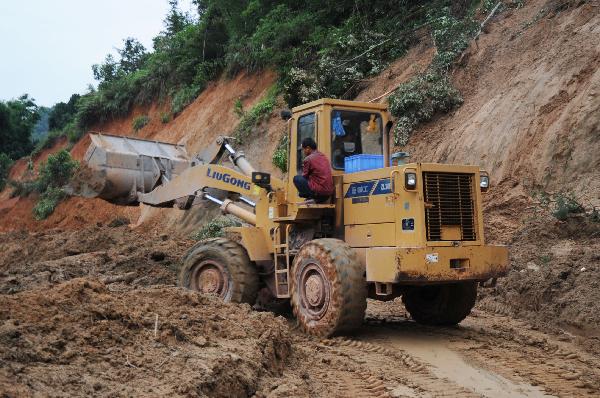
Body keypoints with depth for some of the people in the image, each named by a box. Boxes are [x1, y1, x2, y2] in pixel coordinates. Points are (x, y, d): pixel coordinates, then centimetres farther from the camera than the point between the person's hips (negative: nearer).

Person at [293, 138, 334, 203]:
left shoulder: (308, 159, -6)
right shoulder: (324, 157, 15)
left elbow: (304, 177, 3)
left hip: (318, 192, -7)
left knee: (296, 178, 4)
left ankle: (310, 197, -1)